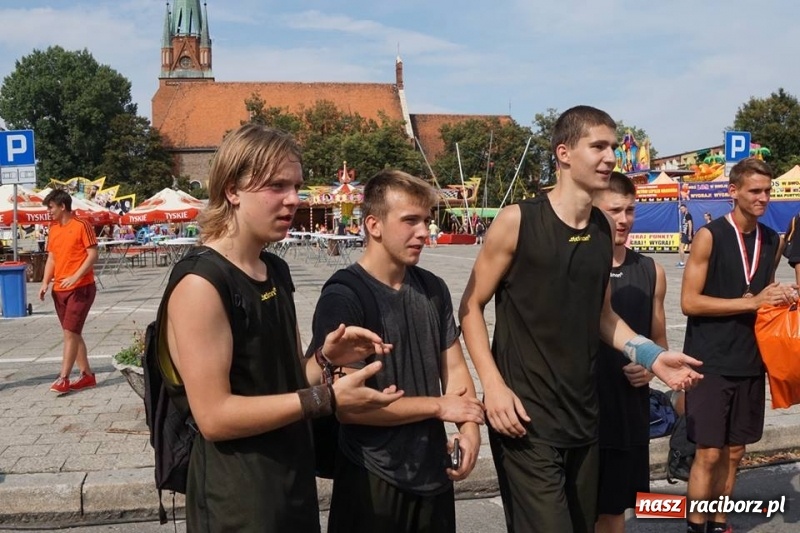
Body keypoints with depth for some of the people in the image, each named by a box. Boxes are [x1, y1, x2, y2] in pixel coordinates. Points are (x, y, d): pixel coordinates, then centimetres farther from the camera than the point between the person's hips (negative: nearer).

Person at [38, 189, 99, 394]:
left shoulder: (81, 225, -9)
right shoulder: (53, 229, 12)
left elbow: (93, 254, -12)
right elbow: (51, 257, 16)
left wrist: (75, 277, -22)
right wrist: (45, 282, 3)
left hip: (80, 288, -7)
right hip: (60, 289, 7)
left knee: (70, 332, -9)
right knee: (73, 333, 10)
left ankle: (63, 379, -6)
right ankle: (87, 375, 18)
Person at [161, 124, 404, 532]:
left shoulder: (276, 271, 8)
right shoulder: (200, 282, -19)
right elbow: (214, 415, -23)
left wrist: (326, 358, -5)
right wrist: (327, 399, -22)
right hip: (237, 499, -8)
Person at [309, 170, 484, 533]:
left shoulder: (433, 289, 6)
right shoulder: (342, 298, -16)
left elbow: (454, 367, 9)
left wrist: (469, 427, -10)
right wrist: (439, 406, -13)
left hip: (435, 472, 6)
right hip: (373, 479, -6)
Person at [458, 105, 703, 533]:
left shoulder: (603, 230, 6)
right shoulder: (518, 221, -11)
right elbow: (471, 305, -7)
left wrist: (652, 357, 3)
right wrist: (493, 384, -17)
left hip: (582, 414, 7)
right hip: (525, 414, -7)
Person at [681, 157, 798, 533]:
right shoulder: (710, 236, -10)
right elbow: (689, 302, -14)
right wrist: (752, 302, -17)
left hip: (750, 363, 6)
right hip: (710, 363, -6)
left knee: (733, 453, 13)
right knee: (709, 454, -2)